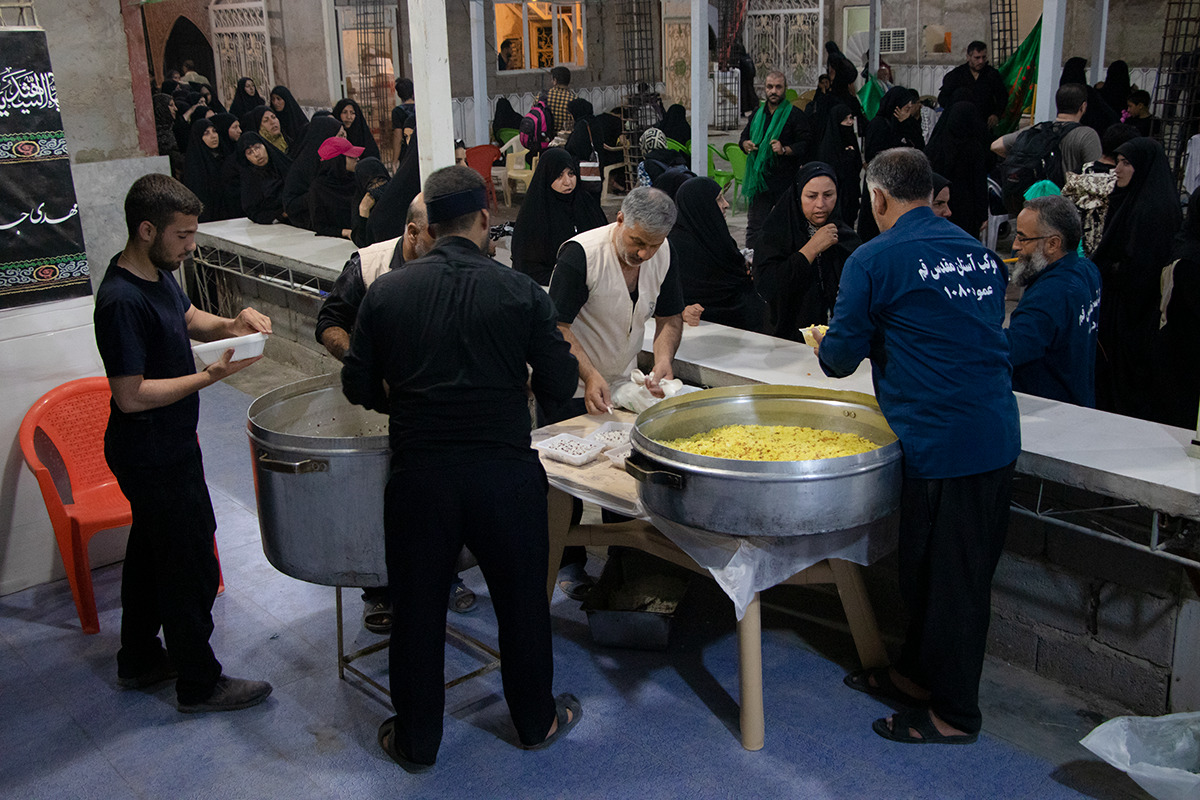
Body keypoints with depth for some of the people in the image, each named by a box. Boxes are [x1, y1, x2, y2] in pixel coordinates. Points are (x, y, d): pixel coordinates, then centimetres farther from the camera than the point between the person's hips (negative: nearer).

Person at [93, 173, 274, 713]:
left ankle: (139, 659, 39)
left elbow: (189, 319, 20)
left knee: (151, 549, 22)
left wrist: (230, 325, 1)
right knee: (191, 567, 1)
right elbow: (130, 396, -28)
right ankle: (199, 683, 16)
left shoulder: (158, 274, 2)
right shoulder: (121, 301, -27)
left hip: (165, 447, 10)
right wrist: (211, 376, -28)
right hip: (152, 459, -10)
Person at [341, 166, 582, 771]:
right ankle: (536, 721, 37)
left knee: (417, 608, 16)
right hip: (506, 475, -1)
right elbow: (559, 385, -4)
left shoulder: (386, 291, -3)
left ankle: (416, 741, 32)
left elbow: (358, 387, 2)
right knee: (521, 601, 18)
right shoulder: (521, 292, -7)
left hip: (418, 476, 1)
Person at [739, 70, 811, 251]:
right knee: (754, 224, 6)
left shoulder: (795, 115, -2)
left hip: (785, 181, -5)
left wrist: (785, 150, -24)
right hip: (760, 179, 5)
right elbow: (745, 135, 28)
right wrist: (745, 143, 5)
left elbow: (806, 145, -9)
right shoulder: (758, 113, 15)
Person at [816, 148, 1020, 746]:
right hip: (998, 434, 7)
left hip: (939, 439, -7)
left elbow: (840, 359, -5)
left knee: (949, 578, 5)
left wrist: (827, 343, 18)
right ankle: (917, 672, 36)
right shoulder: (979, 252, 11)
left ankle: (954, 714, 19)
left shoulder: (873, 260, -9)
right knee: (954, 566, 19)